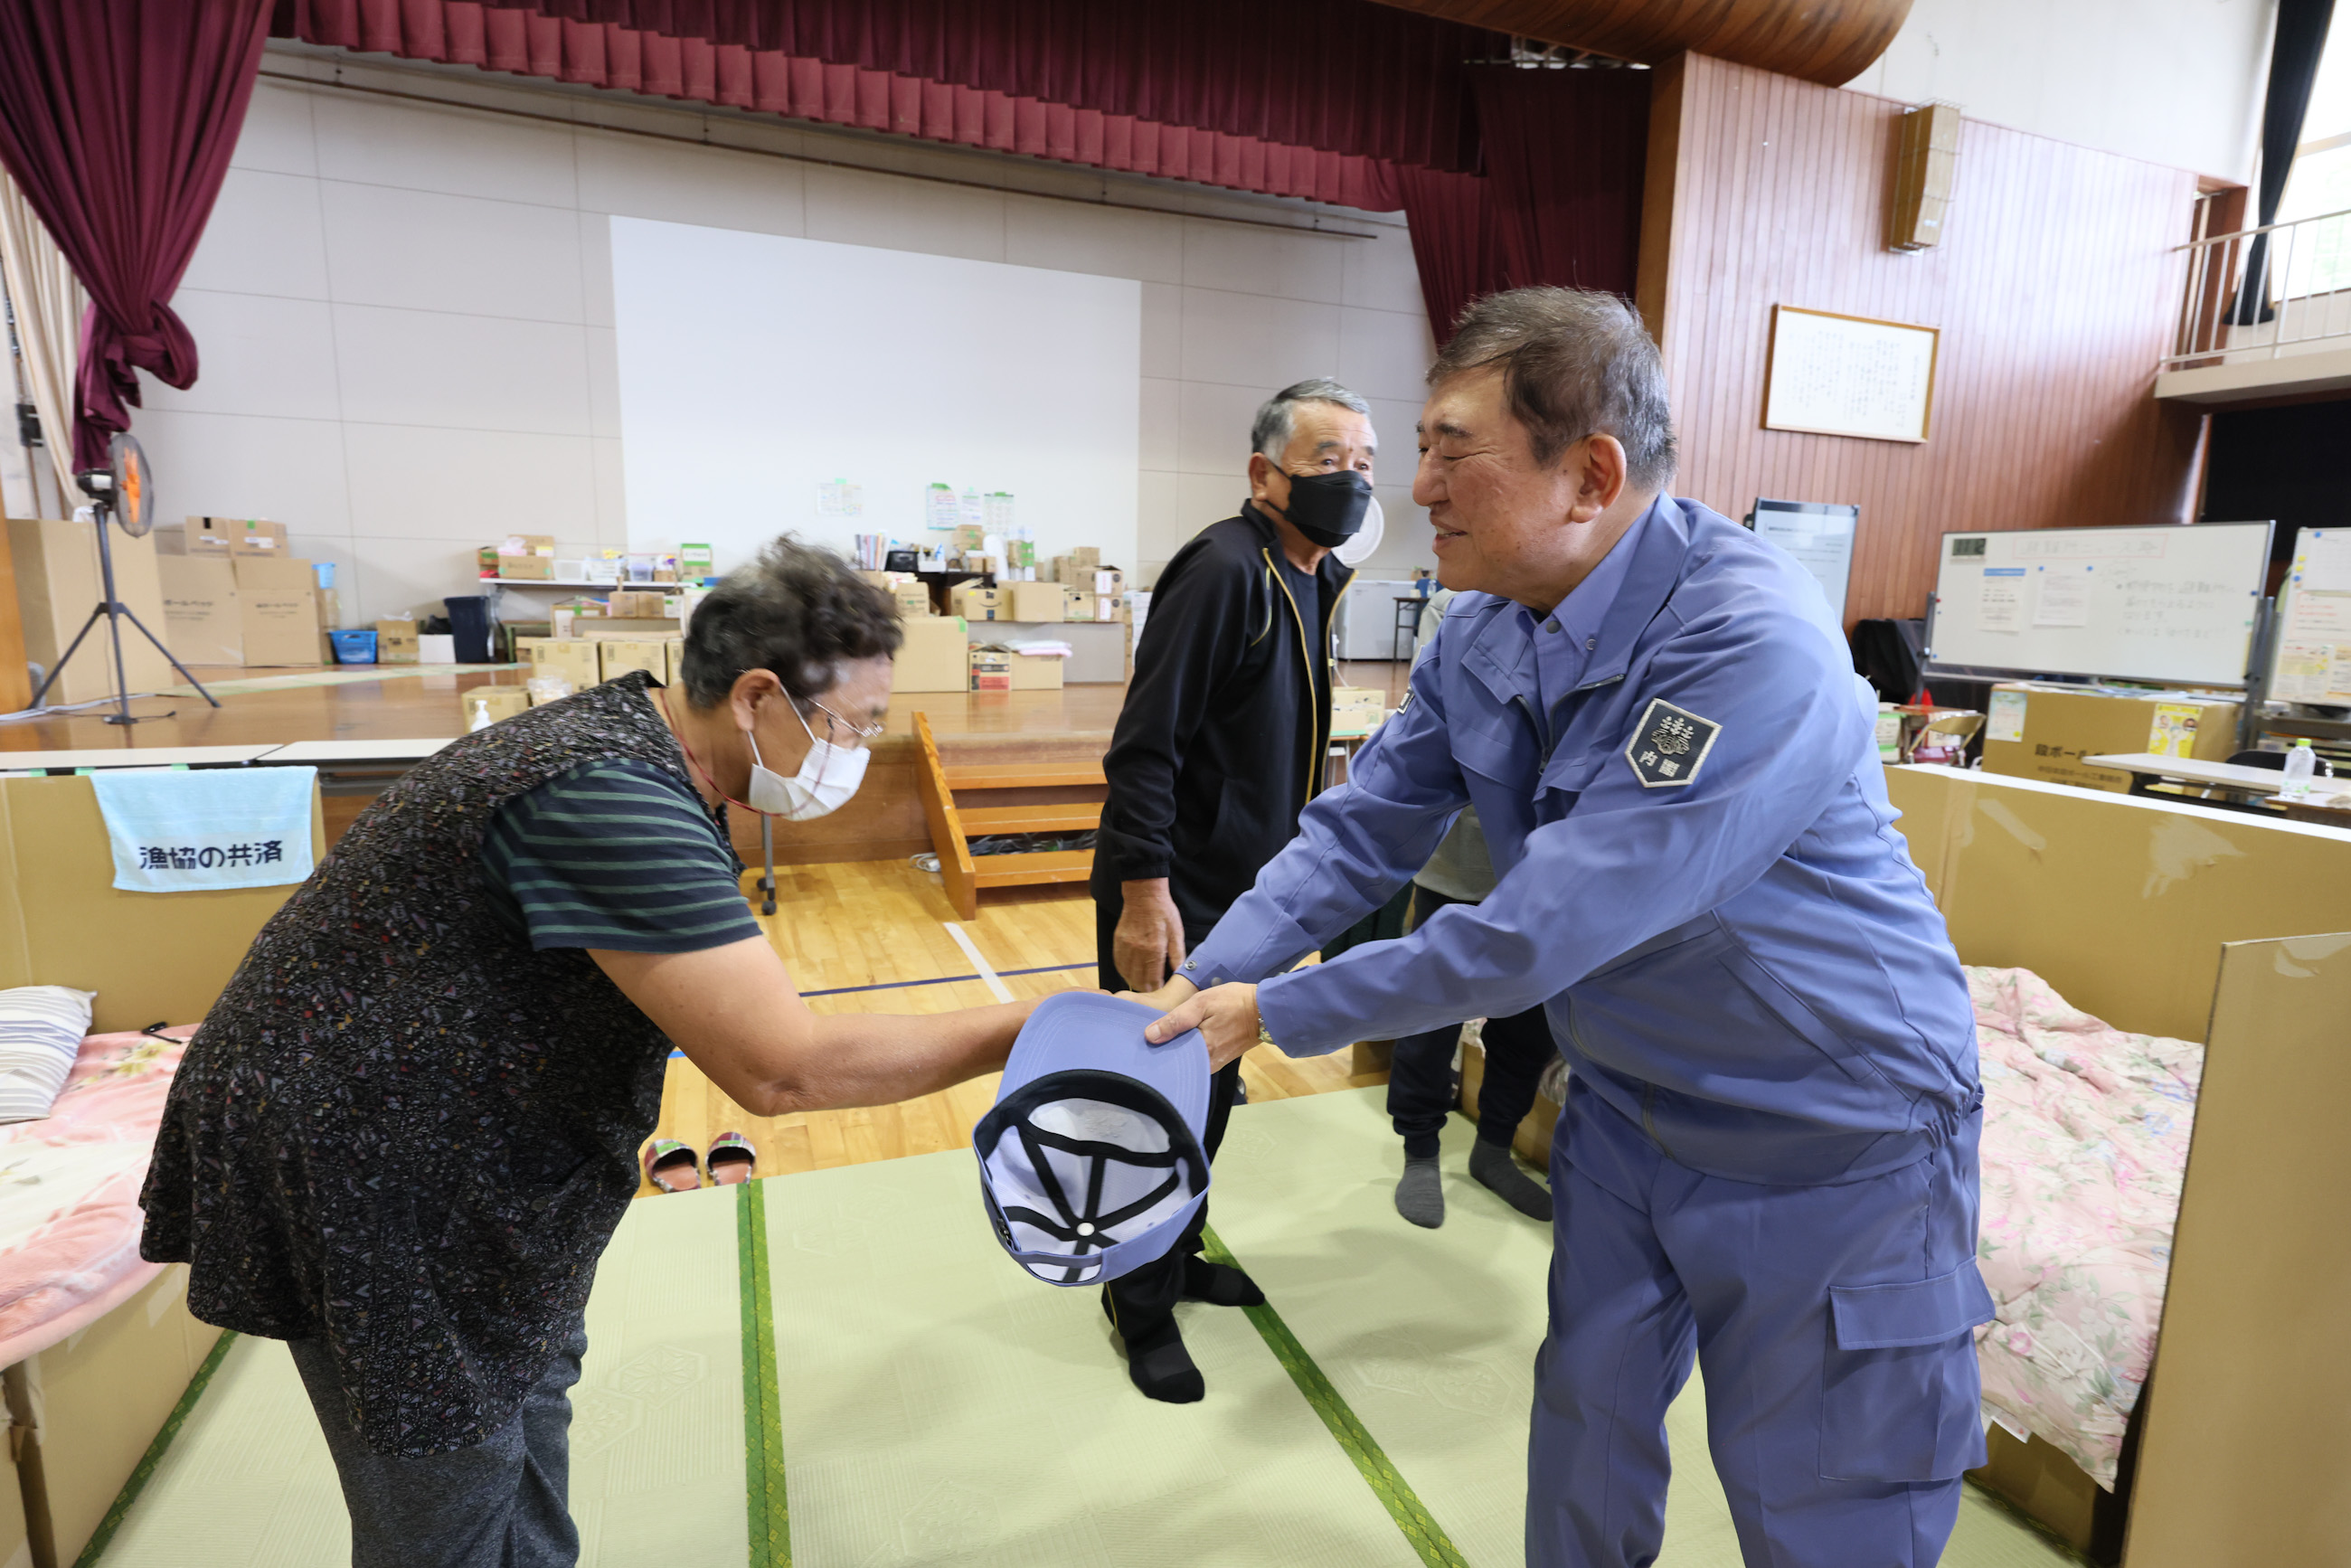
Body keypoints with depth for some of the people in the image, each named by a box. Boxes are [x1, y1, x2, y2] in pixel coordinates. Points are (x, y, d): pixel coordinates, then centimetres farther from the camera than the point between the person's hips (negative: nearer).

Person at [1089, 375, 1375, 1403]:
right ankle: (1142, 1308, 27)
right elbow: (1145, 744, -24)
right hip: (1177, 896, -9)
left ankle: (1179, 1255, 43)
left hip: (1248, 893, 9)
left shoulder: (1316, 579, 9)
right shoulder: (1224, 569, -19)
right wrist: (1144, 892, -27)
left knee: (1210, 1087, 21)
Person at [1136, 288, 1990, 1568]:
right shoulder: (1484, 633, -7)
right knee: (1588, 1420, 21)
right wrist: (1206, 979, -13)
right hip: (1629, 1099, 6)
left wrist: (1277, 1012, -23)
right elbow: (1362, 830, -3)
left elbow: (1541, 932, -33)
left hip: (1832, 1133, -6)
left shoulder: (1751, 645, -32)